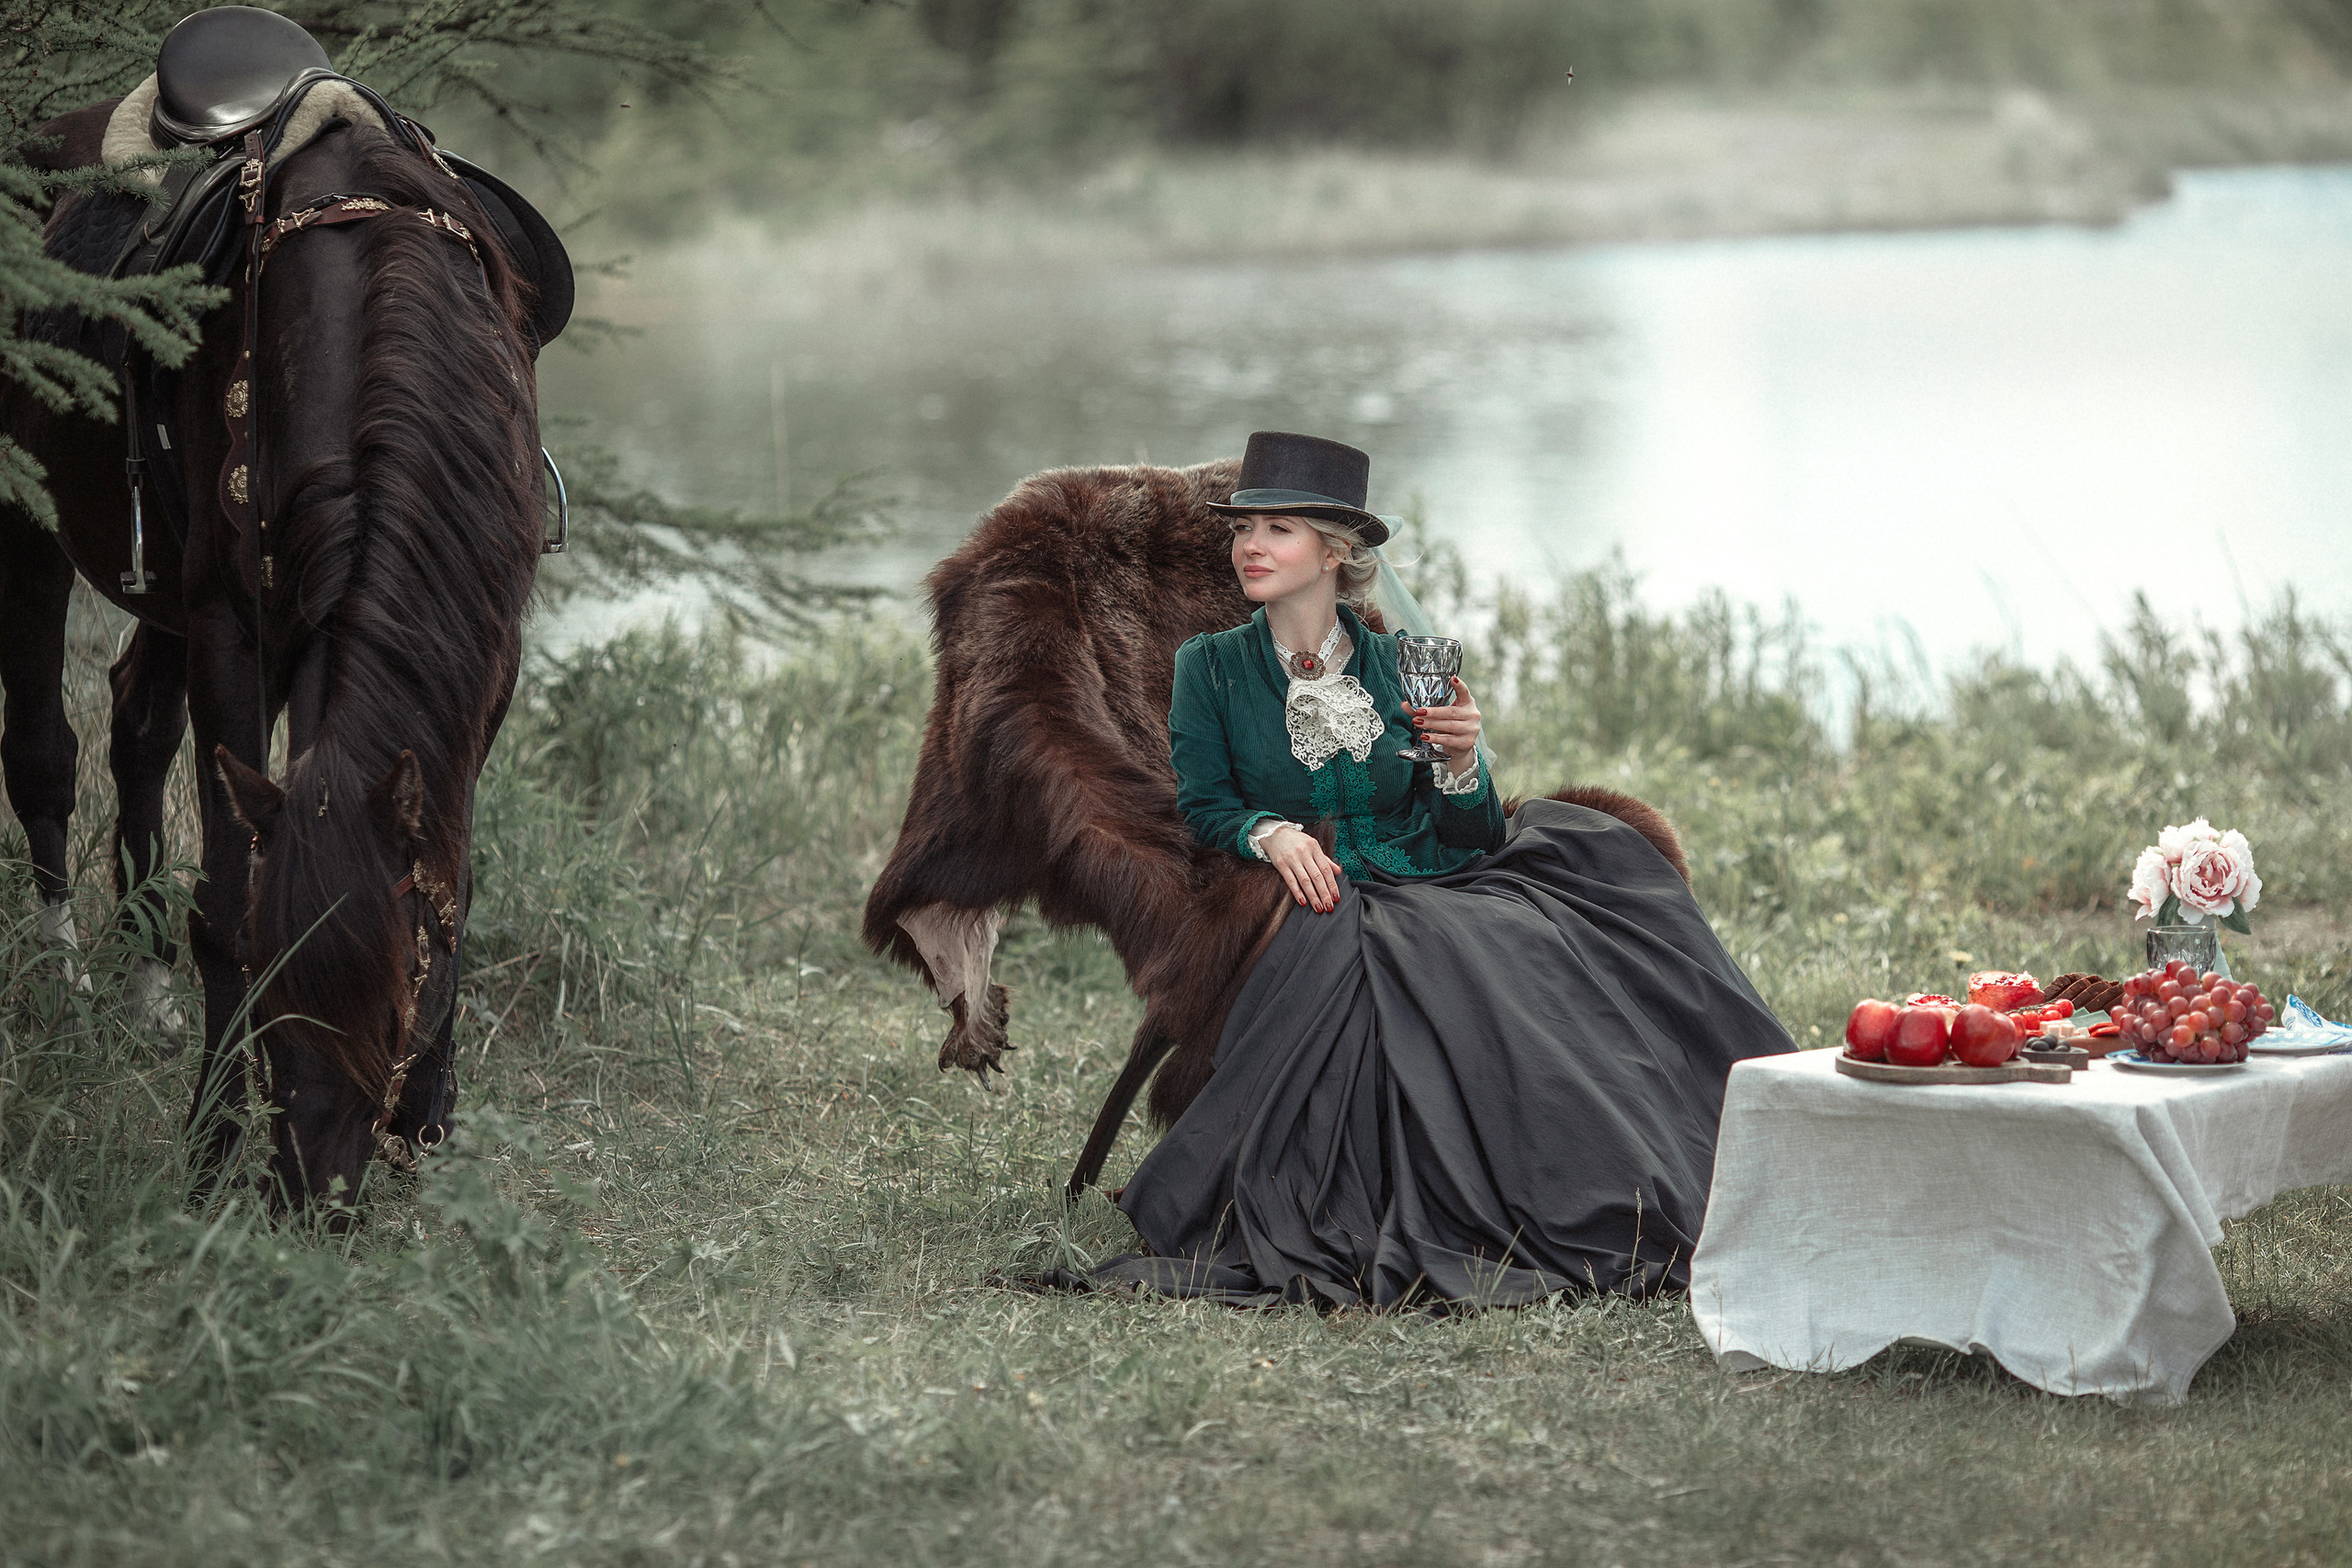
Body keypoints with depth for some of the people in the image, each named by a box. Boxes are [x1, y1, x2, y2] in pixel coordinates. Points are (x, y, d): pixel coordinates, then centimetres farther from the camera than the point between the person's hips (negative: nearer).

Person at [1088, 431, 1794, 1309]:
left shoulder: (1401, 667, 11)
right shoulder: (1211, 667, 9)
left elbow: (1470, 839, 9)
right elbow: (1204, 807, 1)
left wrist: (1461, 762, -13)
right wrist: (1271, 833, -20)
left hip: (1435, 893, 3)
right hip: (1320, 909, -3)